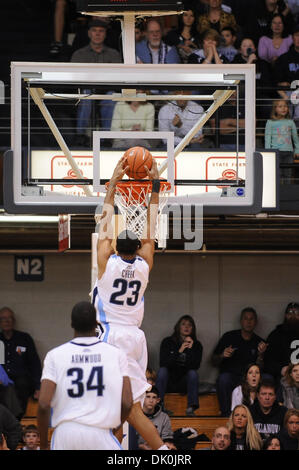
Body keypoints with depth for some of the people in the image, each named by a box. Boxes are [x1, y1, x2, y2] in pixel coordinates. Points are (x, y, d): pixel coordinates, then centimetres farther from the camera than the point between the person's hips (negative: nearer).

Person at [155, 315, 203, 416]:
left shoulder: (196, 345, 3)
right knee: (162, 370, -28)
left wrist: (190, 349, -21)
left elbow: (195, 366, -11)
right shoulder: (167, 342, 2)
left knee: (193, 372, -28)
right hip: (168, 382, 0)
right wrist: (179, 351, -20)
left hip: (184, 383, 0)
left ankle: (191, 408, -37)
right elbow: (163, 363, -12)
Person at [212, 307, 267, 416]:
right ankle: (226, 414, -31)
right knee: (223, 379, -36)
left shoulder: (259, 342, 11)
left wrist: (260, 355, -13)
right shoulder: (229, 337, 9)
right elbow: (214, 361, 13)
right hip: (230, 374, -1)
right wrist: (222, 356, -9)